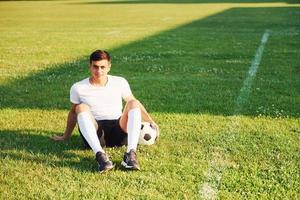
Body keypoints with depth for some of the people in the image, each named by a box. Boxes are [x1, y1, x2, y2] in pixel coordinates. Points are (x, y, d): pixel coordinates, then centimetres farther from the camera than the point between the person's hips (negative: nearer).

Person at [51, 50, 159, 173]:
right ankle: (100, 155, -47)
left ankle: (131, 154, -38)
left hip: (119, 131, 1)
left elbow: (134, 103, 17)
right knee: (81, 108, -28)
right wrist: (66, 136, 24)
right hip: (93, 132, -1)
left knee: (133, 103, -22)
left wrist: (151, 122, 11)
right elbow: (73, 112, 16)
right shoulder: (78, 88, 2)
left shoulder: (120, 82, 7)